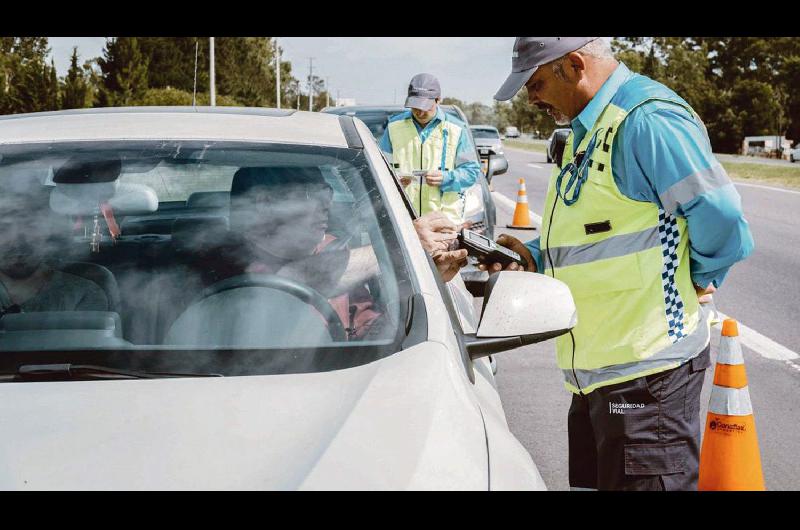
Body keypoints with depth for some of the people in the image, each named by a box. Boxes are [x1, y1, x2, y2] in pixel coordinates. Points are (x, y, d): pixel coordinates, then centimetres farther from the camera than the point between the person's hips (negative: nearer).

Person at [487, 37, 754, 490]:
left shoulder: (647, 120, -18)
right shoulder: (587, 131, 15)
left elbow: (724, 223, -22)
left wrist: (697, 282, -6)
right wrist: (533, 257, 10)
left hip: (646, 370, -10)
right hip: (594, 368, 10)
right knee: (592, 481, 17)